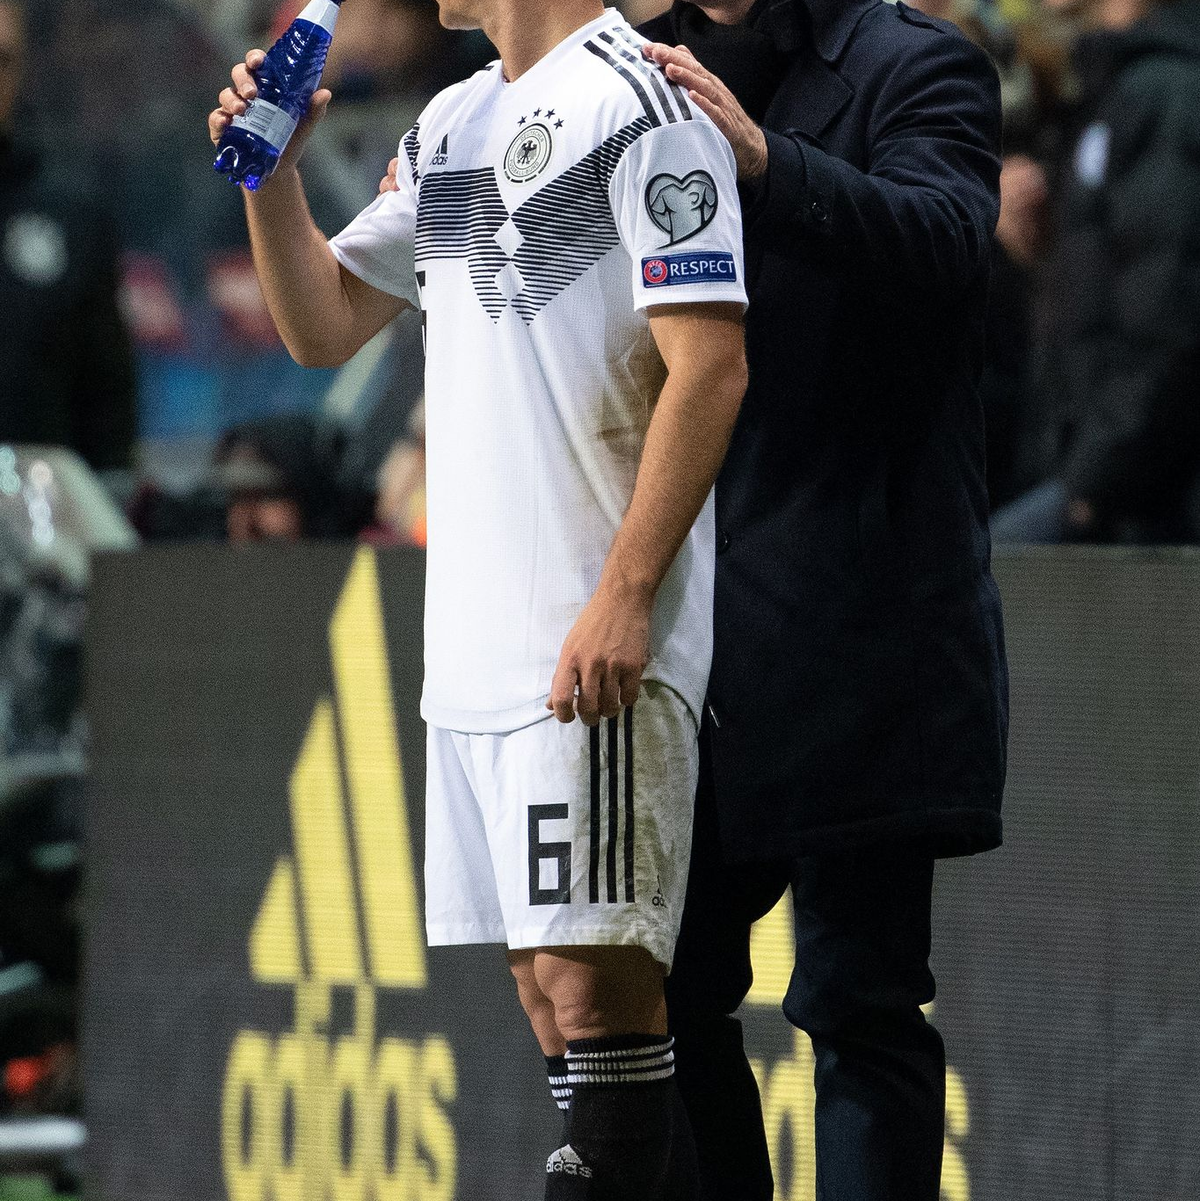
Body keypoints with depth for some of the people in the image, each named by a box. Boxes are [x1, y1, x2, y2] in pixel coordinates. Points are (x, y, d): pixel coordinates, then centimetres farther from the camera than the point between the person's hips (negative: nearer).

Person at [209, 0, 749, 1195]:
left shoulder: (638, 99, -10)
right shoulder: (450, 128, 18)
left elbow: (710, 366, -16)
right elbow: (324, 325, 24)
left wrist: (625, 596, -21)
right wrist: (268, 172, 7)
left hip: (598, 647, -9)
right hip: (471, 645, 9)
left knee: (594, 978, -13)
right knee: (544, 976, 9)